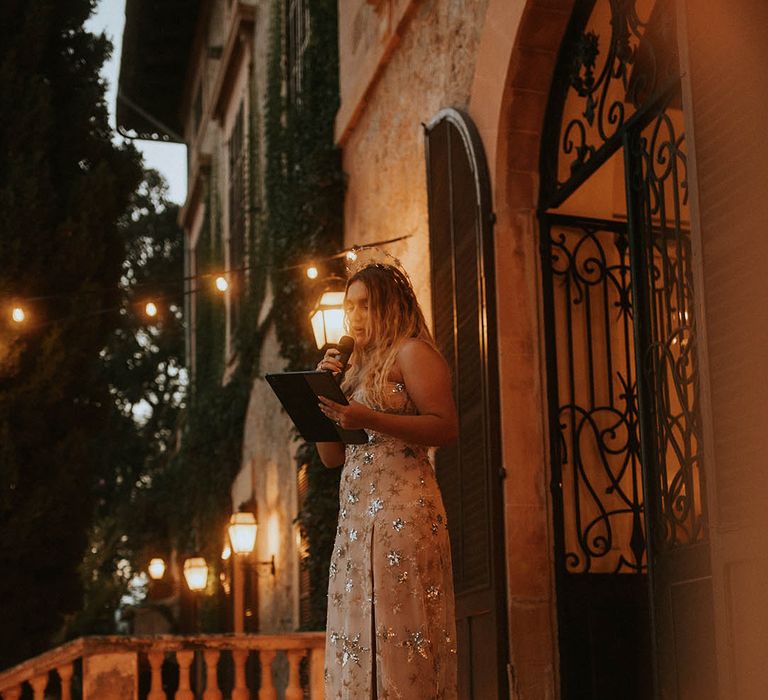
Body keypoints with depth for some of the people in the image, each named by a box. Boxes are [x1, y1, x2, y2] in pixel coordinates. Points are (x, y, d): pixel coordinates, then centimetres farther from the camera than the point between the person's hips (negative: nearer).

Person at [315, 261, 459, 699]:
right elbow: (332, 457, 21)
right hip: (356, 515, 8)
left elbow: (447, 428, -12)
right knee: (359, 639, 3)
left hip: (402, 510, -8)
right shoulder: (360, 368, 24)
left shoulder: (412, 351, 1)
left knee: (398, 633, -12)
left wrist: (370, 420, -20)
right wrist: (325, 393, 10)